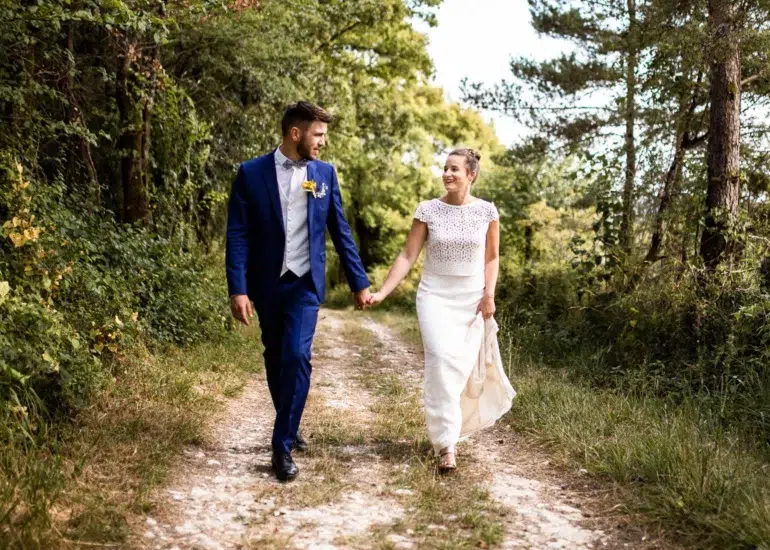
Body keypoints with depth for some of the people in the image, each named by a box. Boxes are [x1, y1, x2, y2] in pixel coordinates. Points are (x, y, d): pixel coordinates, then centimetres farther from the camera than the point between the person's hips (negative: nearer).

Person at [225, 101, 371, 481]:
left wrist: (359, 282, 7)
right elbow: (238, 235, -8)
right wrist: (237, 289, -16)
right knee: (275, 358, 14)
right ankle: (289, 426, 36)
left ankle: (283, 446, -7)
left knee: (297, 356, -15)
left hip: (305, 282, 0)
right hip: (267, 283, 0)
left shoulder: (325, 173, 1)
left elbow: (340, 232, 6)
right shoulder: (251, 173, -6)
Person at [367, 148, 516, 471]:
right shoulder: (428, 210, -3)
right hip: (436, 295, -1)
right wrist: (382, 292, -12)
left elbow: (492, 258, 9)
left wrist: (489, 294, -4)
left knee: (466, 365, 5)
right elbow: (407, 256, -4)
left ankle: (455, 424, 34)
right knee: (441, 361, -16)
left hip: (473, 298, 1)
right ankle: (445, 444, -11)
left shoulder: (486, 211, -1)